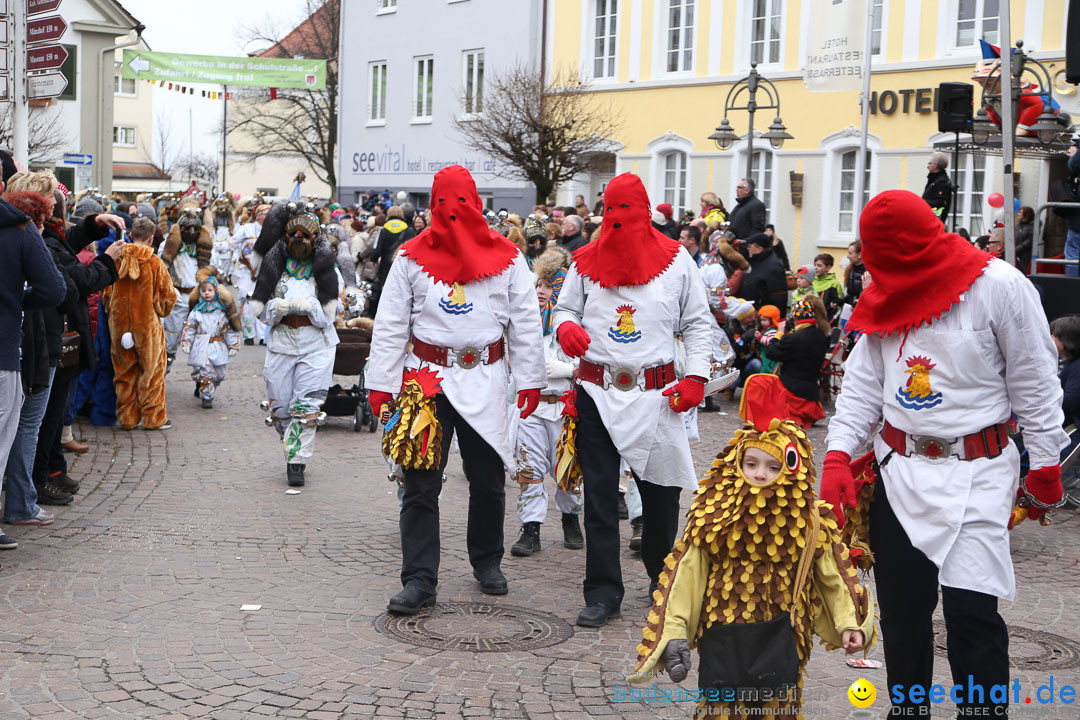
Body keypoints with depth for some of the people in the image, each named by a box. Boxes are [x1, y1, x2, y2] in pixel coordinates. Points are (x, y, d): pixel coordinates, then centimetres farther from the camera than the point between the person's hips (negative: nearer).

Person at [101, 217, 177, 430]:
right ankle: (153, 418, 12)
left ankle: (126, 417, 17)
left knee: (124, 372, 12)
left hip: (119, 324, 3)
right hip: (147, 325, -3)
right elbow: (167, 296, -5)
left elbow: (106, 294, 5)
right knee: (151, 371, 8)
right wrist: (160, 311, 16)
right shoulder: (155, 263, -10)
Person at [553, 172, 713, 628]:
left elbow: (698, 323, 8)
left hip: (655, 395, -1)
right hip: (596, 394, 1)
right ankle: (603, 593, 7)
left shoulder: (674, 260, 4)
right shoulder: (587, 262, 6)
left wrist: (696, 376, -4)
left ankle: (664, 580, 29)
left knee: (661, 492, 7)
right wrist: (566, 326, -9)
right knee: (599, 496, 0)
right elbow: (565, 308, 15)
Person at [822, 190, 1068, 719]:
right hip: (897, 471, 6)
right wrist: (837, 455, -5)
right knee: (901, 605, 11)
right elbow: (863, 382, 6)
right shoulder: (885, 295, 7)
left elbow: (1035, 384, -6)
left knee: (970, 606, -12)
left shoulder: (999, 287, -11)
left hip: (974, 475, -5)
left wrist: (1044, 465, -5)